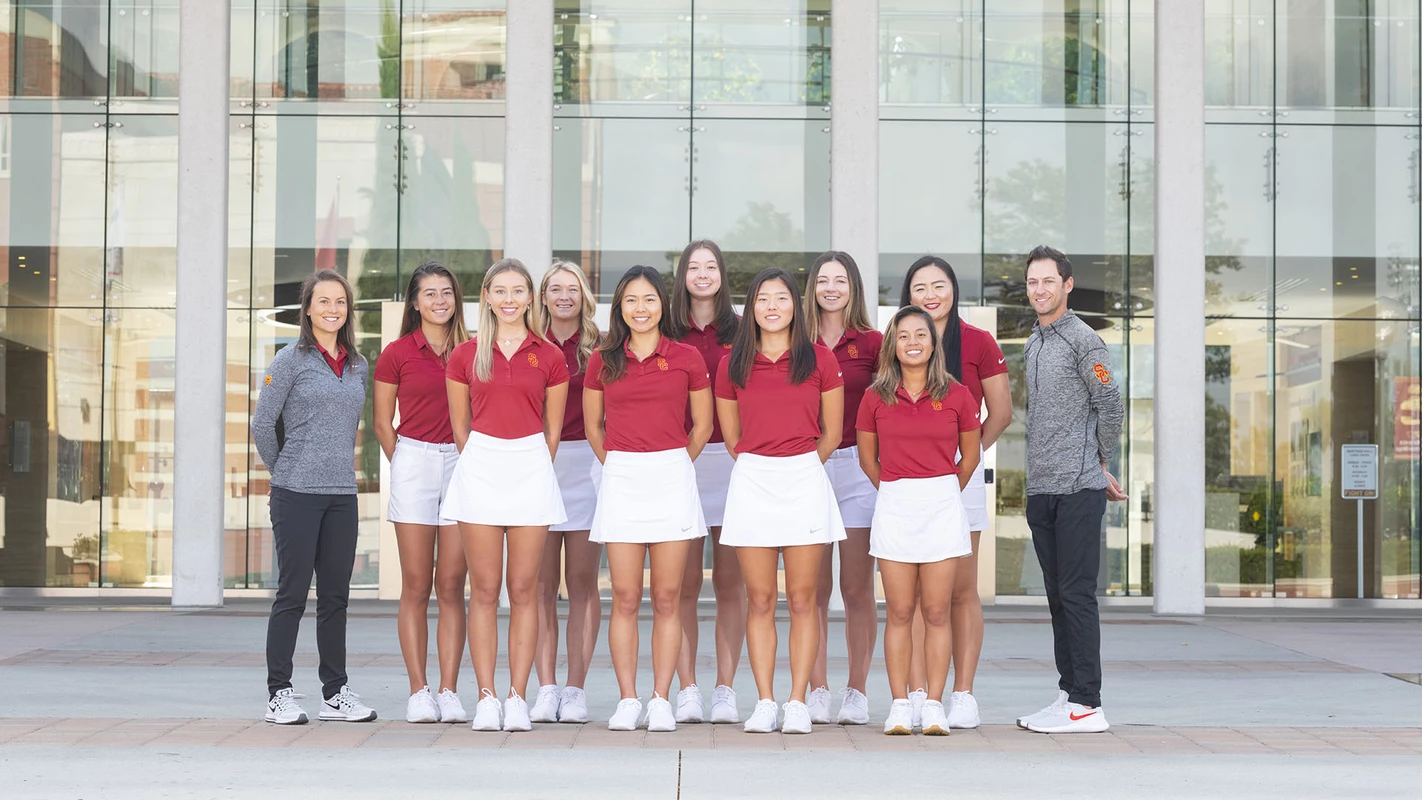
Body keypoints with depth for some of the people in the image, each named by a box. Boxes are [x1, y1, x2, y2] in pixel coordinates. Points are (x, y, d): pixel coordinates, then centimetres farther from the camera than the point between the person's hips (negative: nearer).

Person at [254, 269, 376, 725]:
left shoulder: (358, 366, 12)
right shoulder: (291, 360, -4)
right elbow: (261, 425, -3)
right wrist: (284, 472, 5)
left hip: (342, 493, 5)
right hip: (297, 494, -5)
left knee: (336, 595, 8)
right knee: (292, 593, -2)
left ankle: (335, 693, 15)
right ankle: (279, 694, 6)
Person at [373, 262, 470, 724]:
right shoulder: (397, 354, 3)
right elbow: (382, 424, 8)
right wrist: (404, 466, 1)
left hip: (462, 462, 2)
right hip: (413, 462, -1)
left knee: (451, 586, 2)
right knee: (416, 586, 0)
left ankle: (449, 691, 5)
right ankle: (418, 691, 4)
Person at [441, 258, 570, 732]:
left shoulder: (549, 356, 6)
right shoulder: (465, 355, 6)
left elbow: (553, 430, 12)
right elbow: (460, 426, 13)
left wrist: (534, 470, 11)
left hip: (531, 468, 0)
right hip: (480, 466, 0)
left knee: (523, 589, 1)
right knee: (485, 589, 1)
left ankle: (517, 697, 6)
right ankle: (486, 697, 4)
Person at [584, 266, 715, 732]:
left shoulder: (687, 358, 2)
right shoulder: (603, 361, 6)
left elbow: (702, 426, 11)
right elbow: (593, 426, 16)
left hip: (671, 479, -1)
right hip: (620, 481, 1)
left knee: (667, 599, 1)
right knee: (625, 599, 1)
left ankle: (661, 700, 7)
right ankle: (628, 699, 6)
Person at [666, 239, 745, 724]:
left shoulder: (741, 332, 7)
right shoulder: (668, 333, 8)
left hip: (732, 460, 0)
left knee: (730, 582, 2)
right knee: (685, 582, 1)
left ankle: (725, 690, 7)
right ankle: (687, 689, 6)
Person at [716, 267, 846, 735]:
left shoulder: (820, 360, 3)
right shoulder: (733, 364, 7)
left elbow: (832, 433, 9)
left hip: (804, 479, -1)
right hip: (751, 482, 1)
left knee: (802, 599, 0)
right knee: (760, 600, 2)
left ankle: (798, 703, 5)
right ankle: (765, 703, 6)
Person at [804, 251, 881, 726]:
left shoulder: (872, 342, 3)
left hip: (858, 468, -1)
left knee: (857, 589, 2)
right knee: (814, 589, 3)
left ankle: (857, 691, 10)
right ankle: (817, 691, 9)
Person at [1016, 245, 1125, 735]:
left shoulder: (1083, 341, -6)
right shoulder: (1032, 344, 18)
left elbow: (1111, 407, -7)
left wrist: (1099, 463, 4)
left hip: (1078, 489, -8)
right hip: (1041, 489, 8)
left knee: (1077, 595, -8)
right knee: (1058, 596, 10)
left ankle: (1086, 704, -6)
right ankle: (1069, 692, 17)